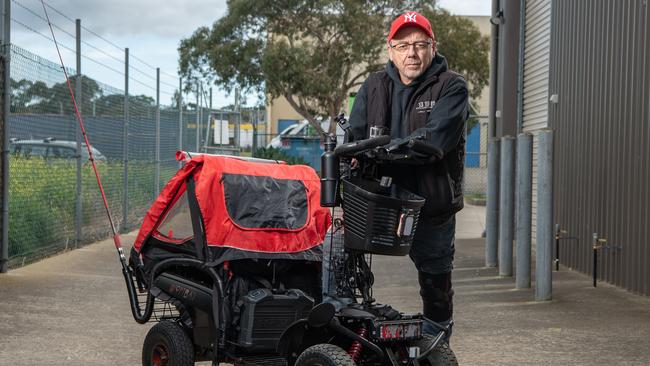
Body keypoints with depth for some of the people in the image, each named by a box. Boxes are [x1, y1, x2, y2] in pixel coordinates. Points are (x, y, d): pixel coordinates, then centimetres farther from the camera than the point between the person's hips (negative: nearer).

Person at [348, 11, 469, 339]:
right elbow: (355, 137, 0)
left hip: (432, 204, -2)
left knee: (436, 284, 10)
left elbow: (436, 137, -21)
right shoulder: (373, 87, 9)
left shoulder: (451, 87, -5)